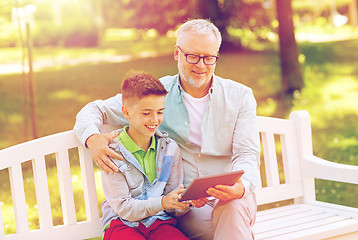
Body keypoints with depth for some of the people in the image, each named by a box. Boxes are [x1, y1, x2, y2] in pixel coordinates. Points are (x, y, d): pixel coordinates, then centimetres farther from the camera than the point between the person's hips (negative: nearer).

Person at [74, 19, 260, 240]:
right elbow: (96, 110, 10)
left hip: (231, 198, 2)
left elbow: (247, 154, -2)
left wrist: (241, 186, -26)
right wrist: (92, 138, -15)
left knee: (233, 208, -35)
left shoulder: (240, 96, 7)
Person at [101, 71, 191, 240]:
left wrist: (187, 203, -16)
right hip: (122, 224, -3)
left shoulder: (170, 148, 6)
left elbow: (174, 203, 8)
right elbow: (123, 207, -10)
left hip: (159, 222, 3)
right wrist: (162, 202, -24)